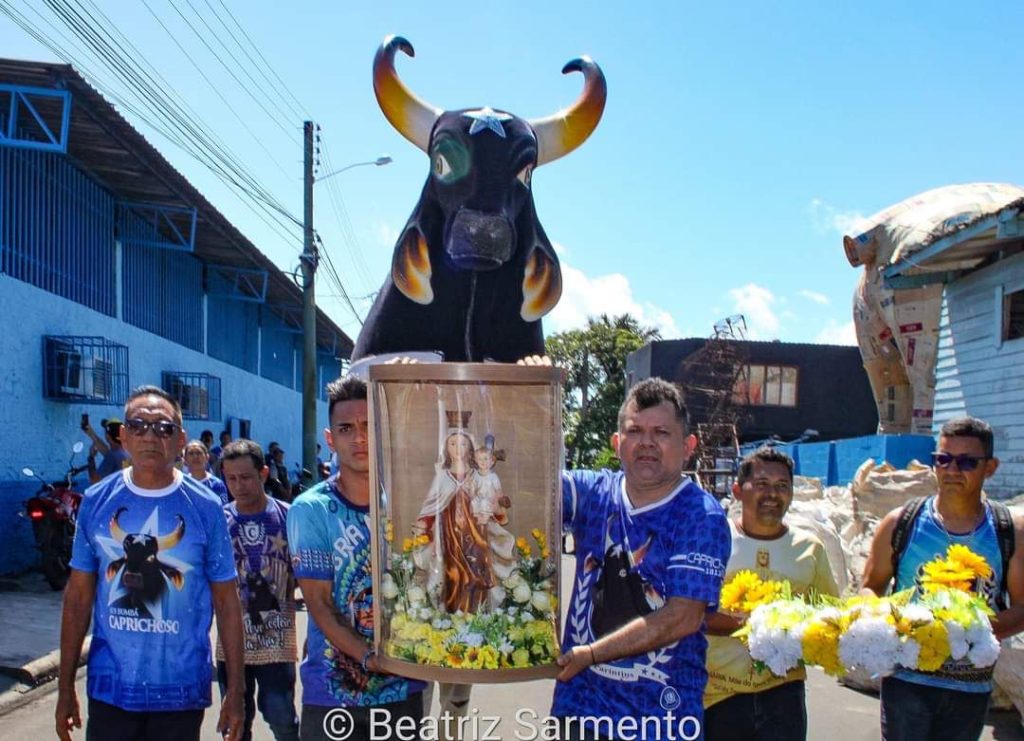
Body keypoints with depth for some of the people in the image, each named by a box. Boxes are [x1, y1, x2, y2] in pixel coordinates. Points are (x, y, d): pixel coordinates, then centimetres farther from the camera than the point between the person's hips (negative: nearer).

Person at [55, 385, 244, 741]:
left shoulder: (206, 508, -6)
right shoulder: (96, 501, -1)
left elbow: (227, 603, -3)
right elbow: (78, 596, 4)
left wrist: (235, 690, -4)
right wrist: (65, 686, 3)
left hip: (182, 690, -1)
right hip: (109, 687, 1)